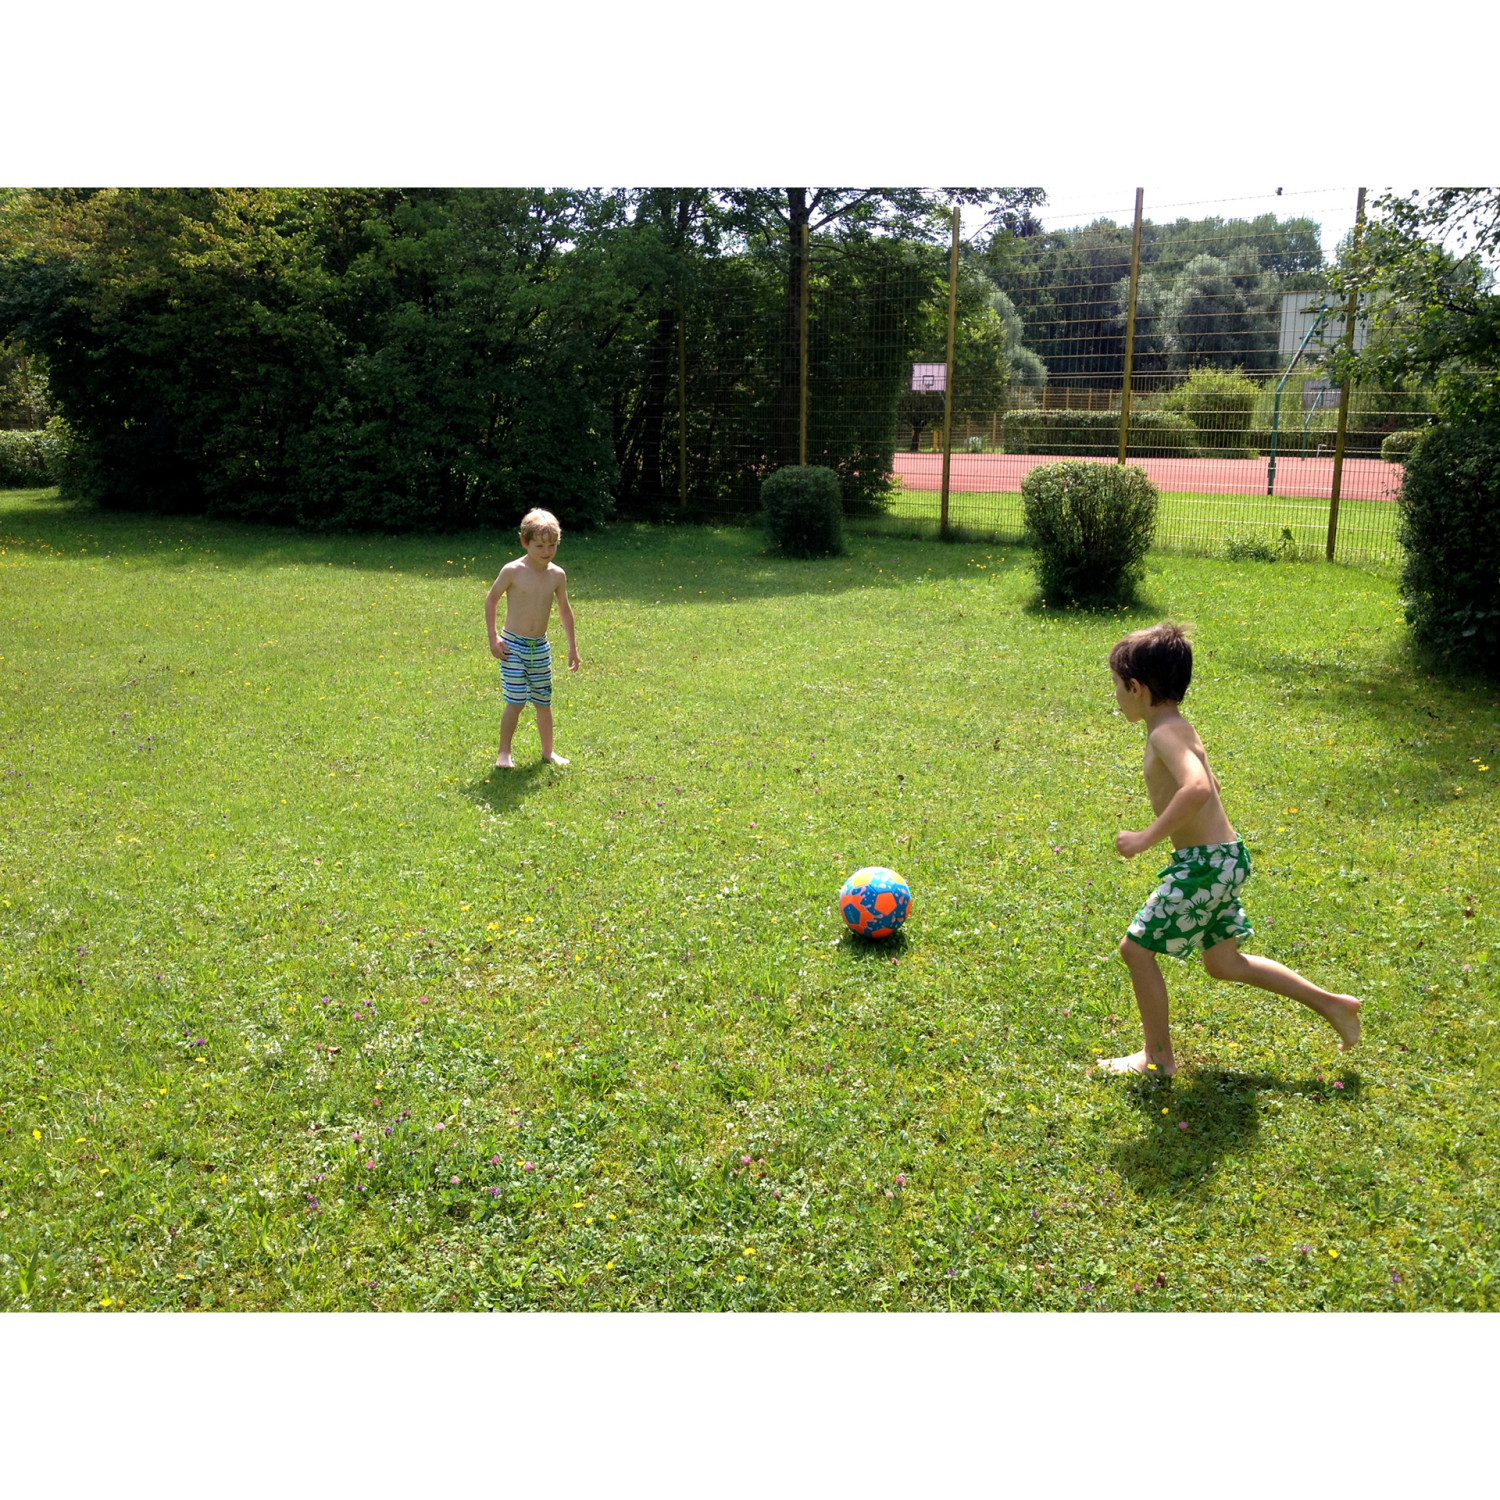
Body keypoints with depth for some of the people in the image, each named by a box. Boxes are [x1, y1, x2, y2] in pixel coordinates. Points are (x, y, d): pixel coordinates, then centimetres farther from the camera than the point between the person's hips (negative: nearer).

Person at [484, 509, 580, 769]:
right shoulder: (512, 571, -12)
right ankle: (504, 753, 8)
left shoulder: (557, 575, 0)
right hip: (513, 646, -4)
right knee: (516, 702, -6)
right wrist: (493, 638, -6)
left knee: (543, 702, 11)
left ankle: (548, 751, 25)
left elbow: (564, 610, 13)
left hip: (541, 647, 4)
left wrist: (572, 646, 15)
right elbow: (490, 600, -2)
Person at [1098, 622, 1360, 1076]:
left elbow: (1197, 788, -39)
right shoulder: (1177, 726, 11)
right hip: (1222, 858, 10)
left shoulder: (1164, 733, -20)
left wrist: (1147, 838, -34)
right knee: (1223, 962, 21)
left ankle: (1158, 1057, 12)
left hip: (1207, 864, -10)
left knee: (1137, 947, 0)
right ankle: (1331, 1003, 28)